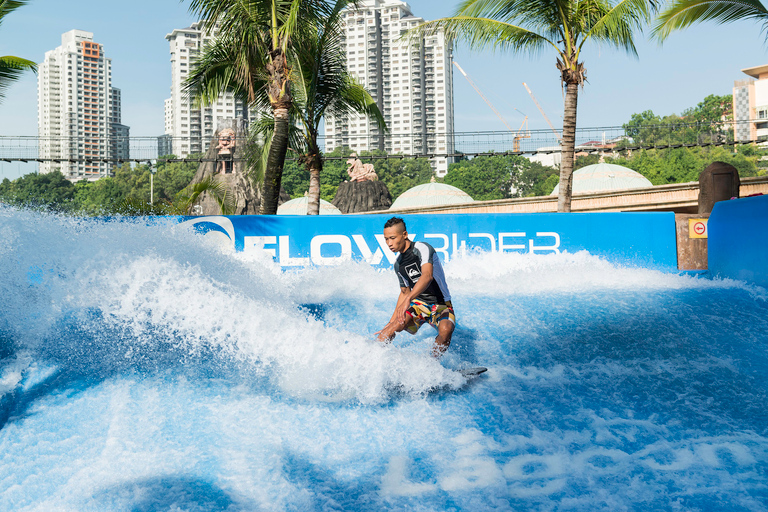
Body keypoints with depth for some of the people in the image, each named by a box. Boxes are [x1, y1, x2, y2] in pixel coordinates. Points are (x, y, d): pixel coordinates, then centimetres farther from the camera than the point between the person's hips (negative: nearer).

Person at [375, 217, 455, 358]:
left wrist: (408, 300, -49)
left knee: (446, 329, -34)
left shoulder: (422, 248, -16)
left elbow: (427, 276, -35)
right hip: (418, 303, 5)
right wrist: (391, 322, 17)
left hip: (441, 305, -5)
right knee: (396, 325, -24)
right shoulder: (398, 264, 7)